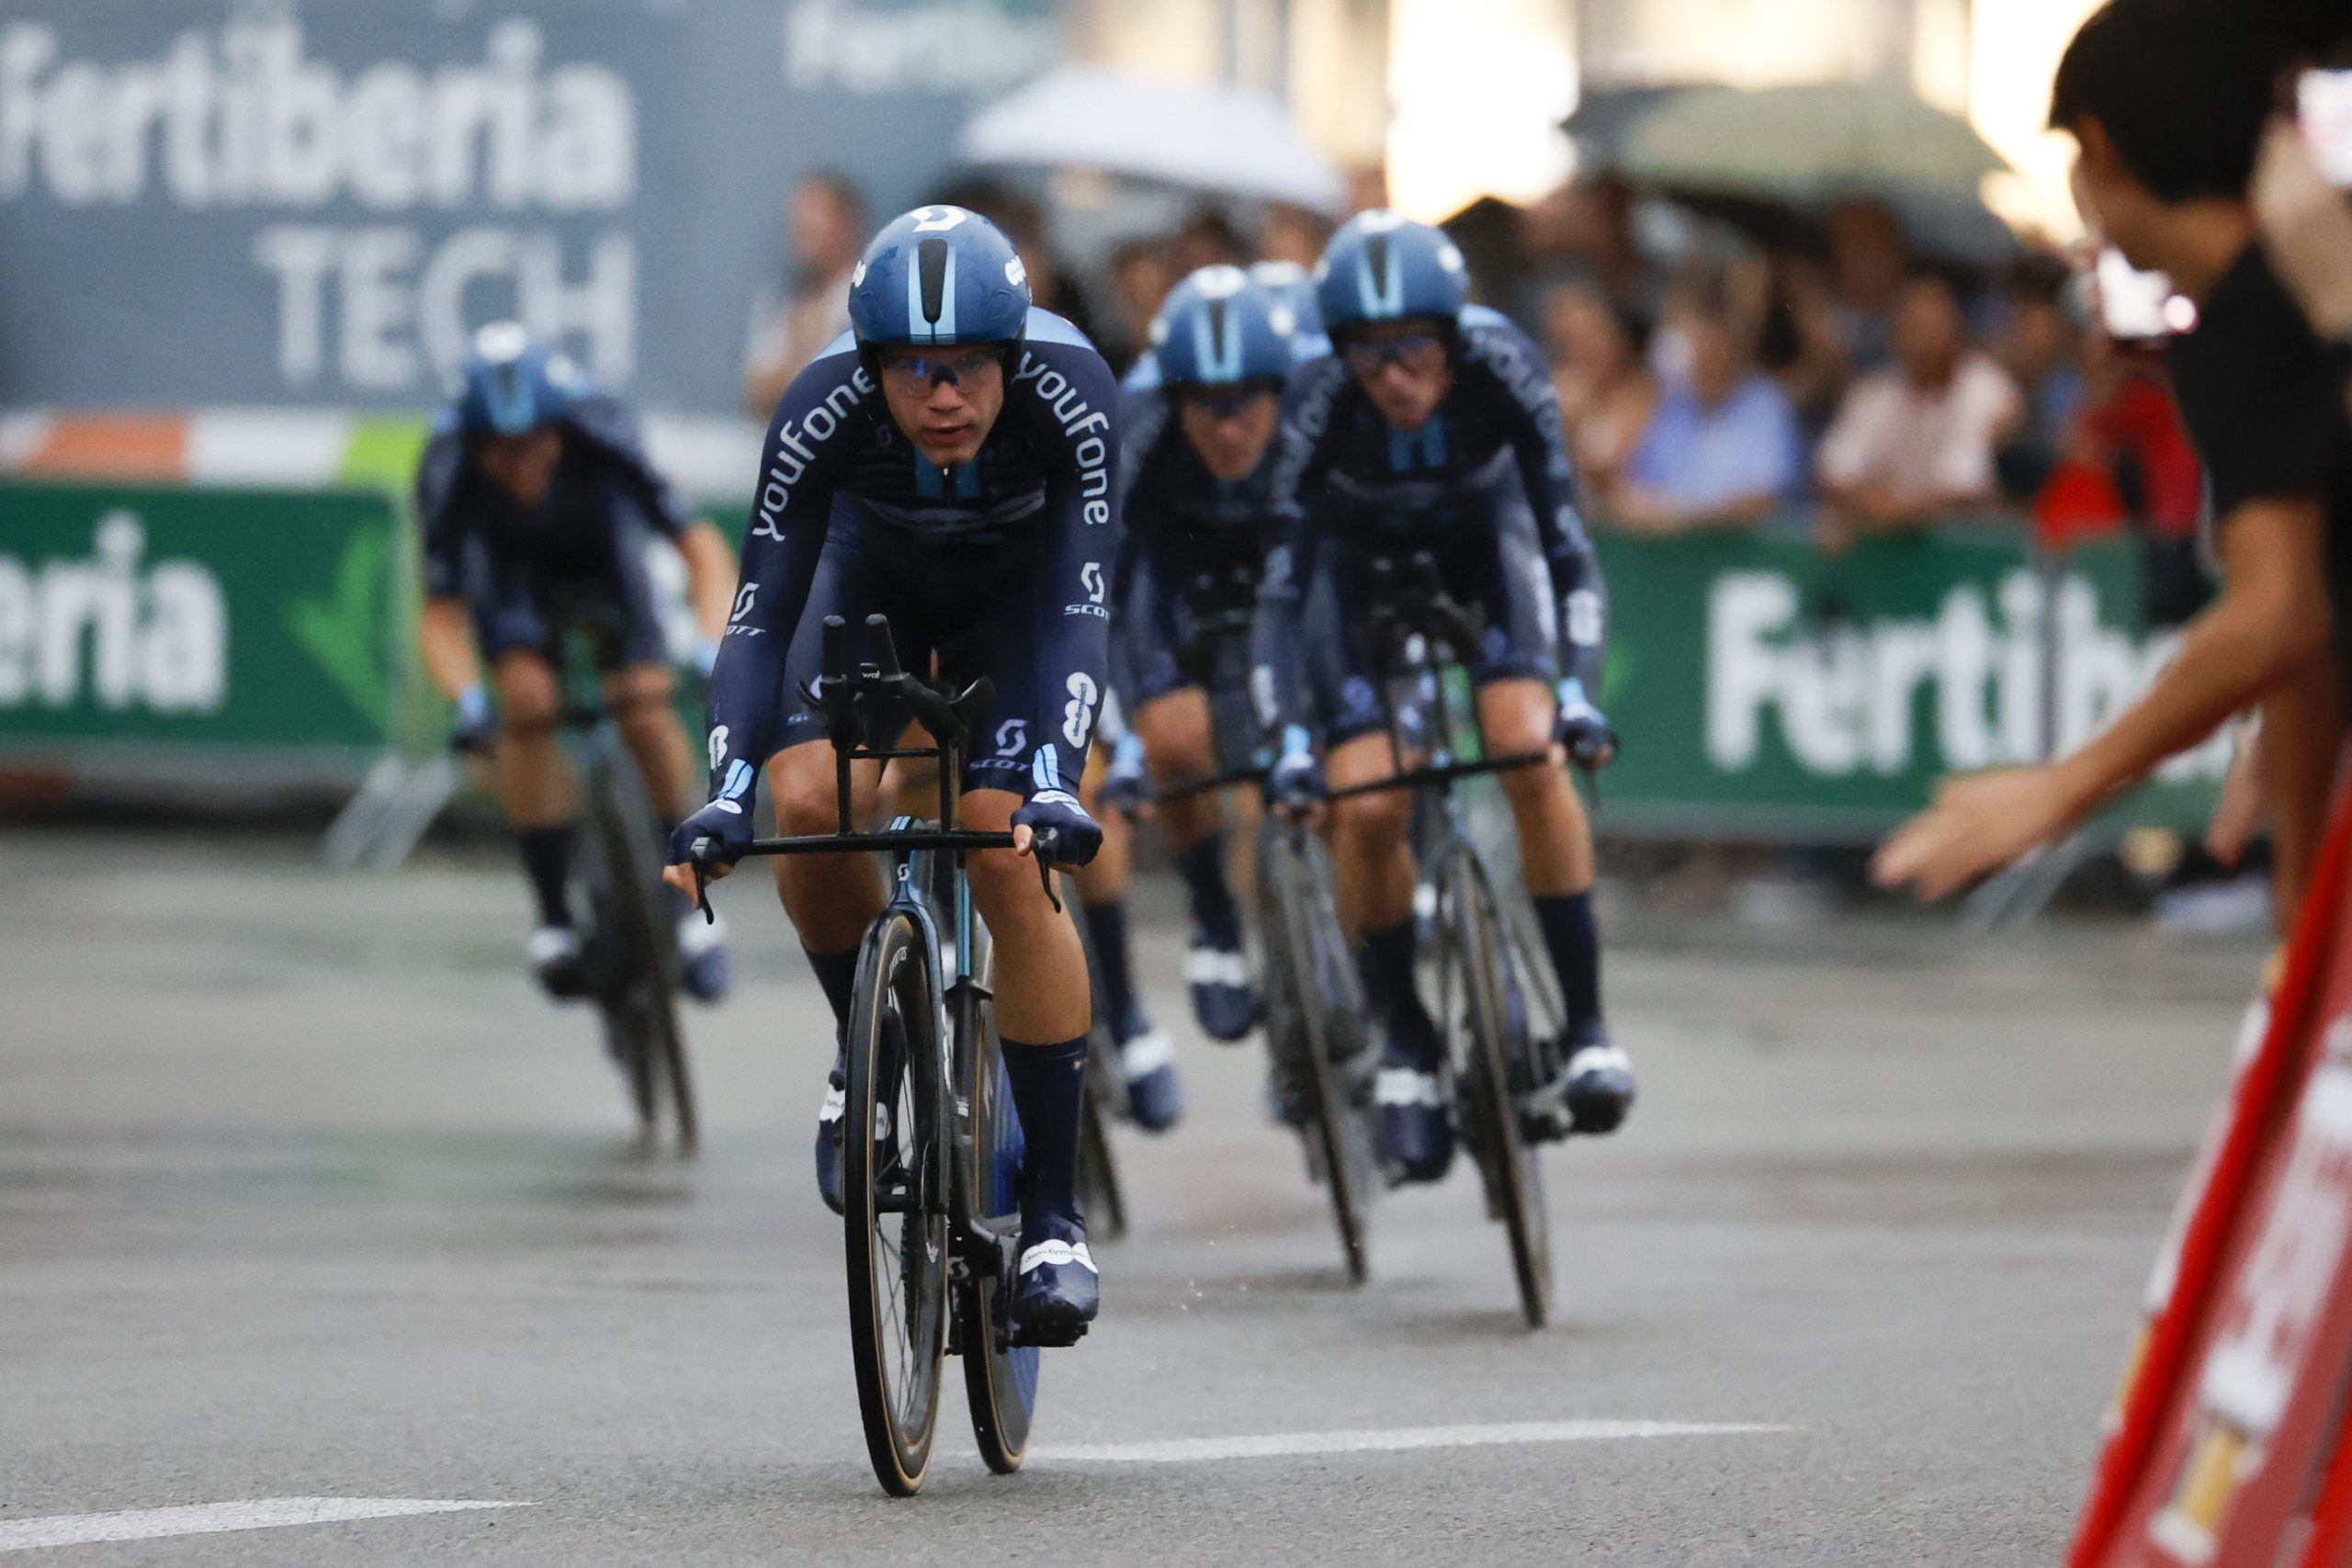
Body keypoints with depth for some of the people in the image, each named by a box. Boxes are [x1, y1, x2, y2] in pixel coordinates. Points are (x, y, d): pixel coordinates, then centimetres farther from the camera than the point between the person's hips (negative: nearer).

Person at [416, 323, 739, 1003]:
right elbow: (442, 616, -30)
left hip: (601, 558, 0)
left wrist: (714, 648, -48)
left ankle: (688, 903, 1)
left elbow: (701, 545, -33)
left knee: (645, 707, -19)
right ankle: (553, 917, -13)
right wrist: (469, 702, -48)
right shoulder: (448, 471, -35)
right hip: (511, 567, 0)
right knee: (528, 699, -25)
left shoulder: (601, 437, -37)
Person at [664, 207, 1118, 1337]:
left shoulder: (1069, 395, -37)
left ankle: (1054, 1213, -10)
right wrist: (728, 789, -47)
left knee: (1010, 857, -19)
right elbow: (760, 611, -33)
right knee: (808, 800, -25)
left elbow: (1084, 605, -40)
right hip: (877, 574, 1)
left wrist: (1056, 778, -54)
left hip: (1018, 585, -1)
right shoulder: (823, 411, -35)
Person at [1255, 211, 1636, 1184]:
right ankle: (1403, 1040, 4)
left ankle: (1585, 1022, -12)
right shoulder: (1319, 401, -34)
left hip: (1482, 527, 0)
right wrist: (1289, 738, -41)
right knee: (1367, 807, -16)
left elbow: (1566, 543, -29)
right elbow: (1285, 582, -31)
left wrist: (1577, 692, -40)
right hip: (1358, 547, 0)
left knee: (1530, 756, -22)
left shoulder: (1501, 370, -34)